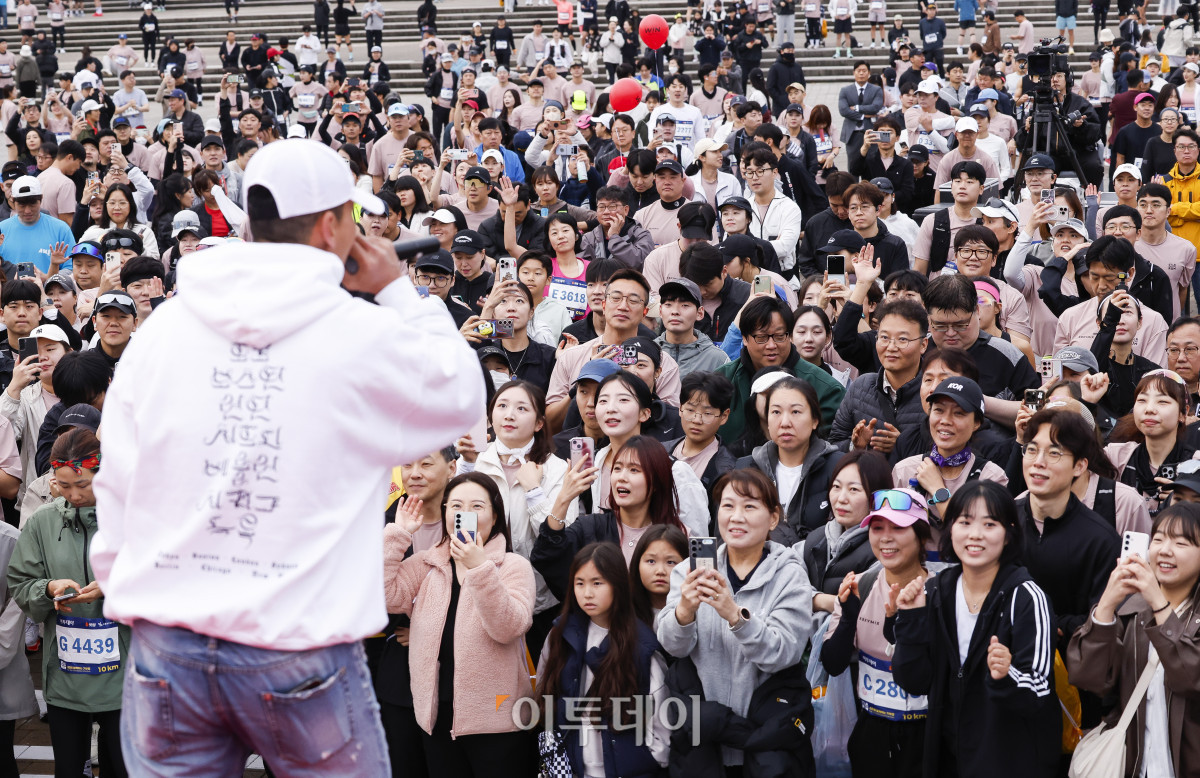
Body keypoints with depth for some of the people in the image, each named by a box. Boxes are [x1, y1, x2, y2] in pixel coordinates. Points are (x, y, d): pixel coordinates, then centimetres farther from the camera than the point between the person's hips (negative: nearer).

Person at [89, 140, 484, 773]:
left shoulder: (161, 328, 4)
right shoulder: (366, 336, -7)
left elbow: (116, 488, 8)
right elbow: (462, 398, 10)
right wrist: (397, 292, 16)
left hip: (164, 644, 3)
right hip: (300, 646, -3)